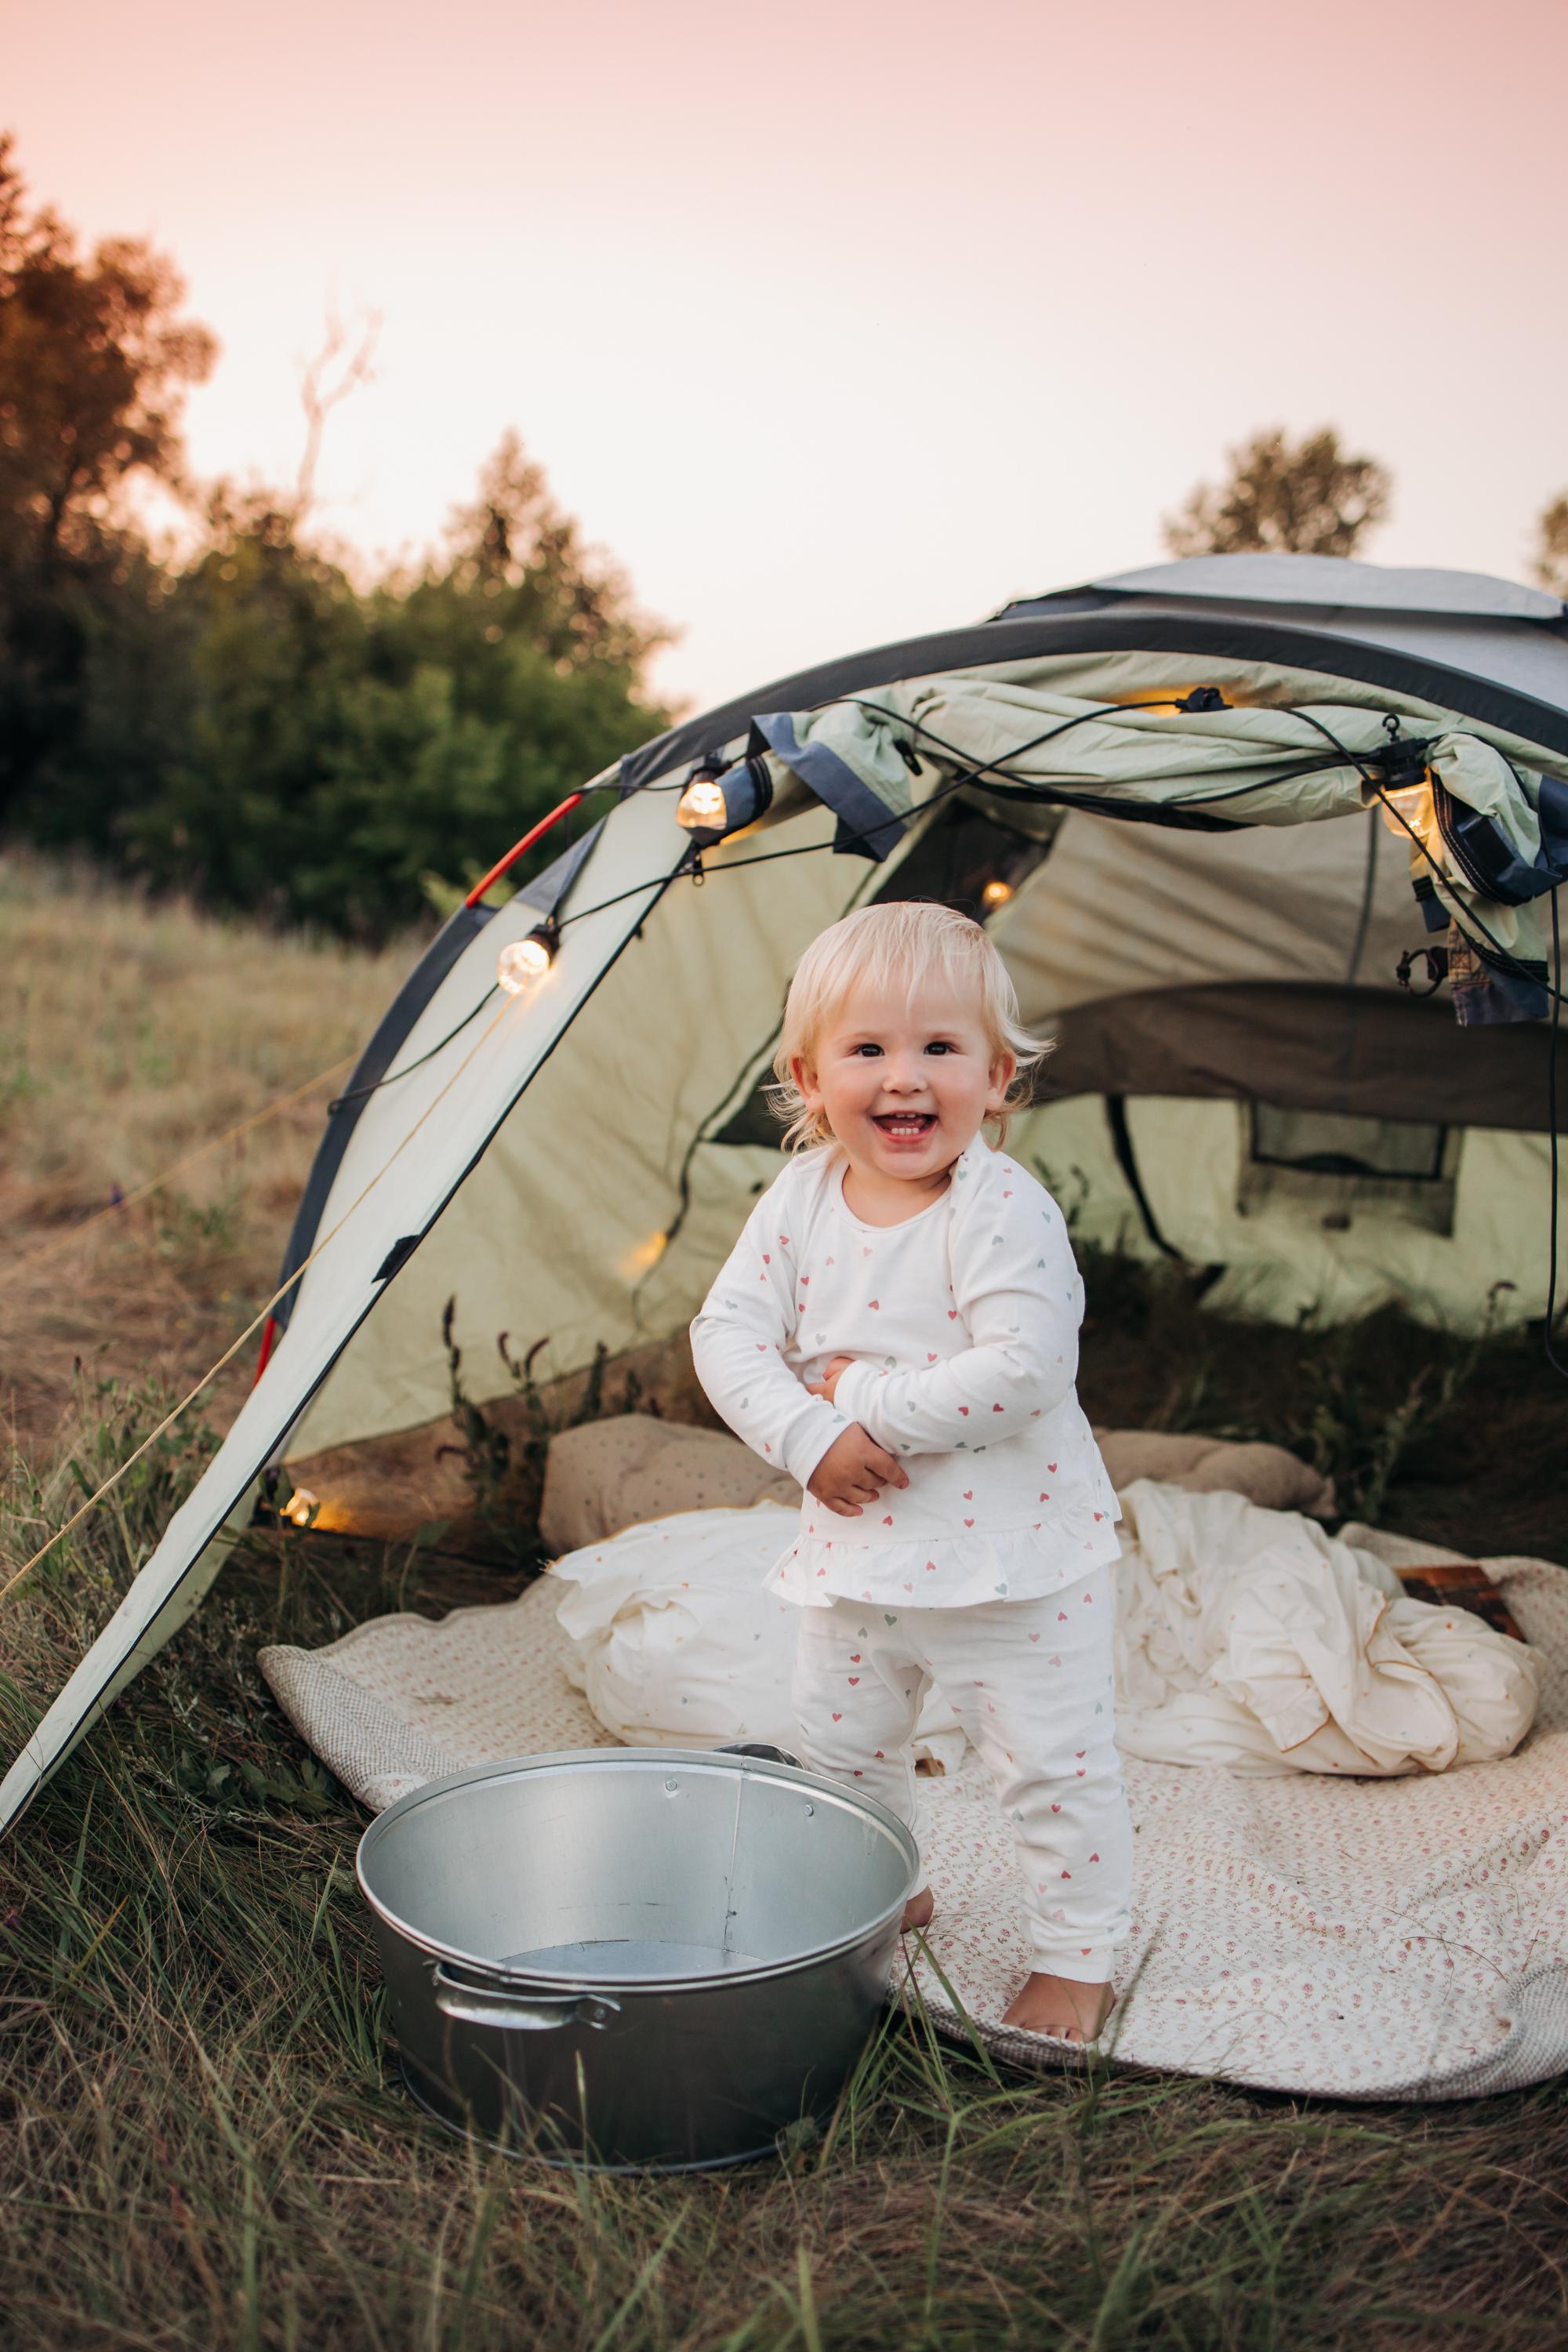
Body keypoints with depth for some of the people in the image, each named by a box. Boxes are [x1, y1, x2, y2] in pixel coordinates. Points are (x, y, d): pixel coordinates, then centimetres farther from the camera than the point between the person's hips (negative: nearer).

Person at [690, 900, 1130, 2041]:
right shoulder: (799, 1201, -4)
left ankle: (1079, 1956, 27)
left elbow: (1024, 1370, -30)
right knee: (842, 1743, 22)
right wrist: (809, 1435, -20)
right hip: (858, 1547, 6)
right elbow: (728, 1333, -5)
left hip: (1015, 1553, -5)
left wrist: (869, 1401, -24)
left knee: (1054, 1761, 5)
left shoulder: (1005, 1211, -21)